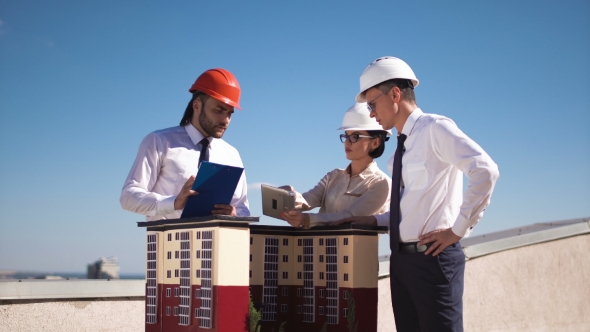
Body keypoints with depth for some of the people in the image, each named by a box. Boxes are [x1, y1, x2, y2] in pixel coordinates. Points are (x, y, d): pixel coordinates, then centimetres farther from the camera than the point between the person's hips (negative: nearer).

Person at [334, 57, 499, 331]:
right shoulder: (404, 144, 16)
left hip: (433, 257, -8)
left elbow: (485, 171, -21)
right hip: (402, 258, 8)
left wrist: (459, 229, -18)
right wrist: (375, 221, 9)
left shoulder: (435, 128, -9)